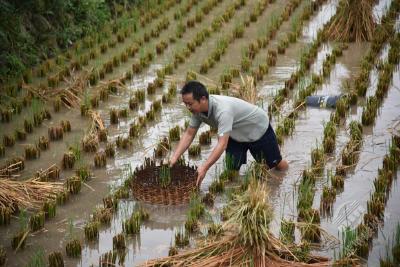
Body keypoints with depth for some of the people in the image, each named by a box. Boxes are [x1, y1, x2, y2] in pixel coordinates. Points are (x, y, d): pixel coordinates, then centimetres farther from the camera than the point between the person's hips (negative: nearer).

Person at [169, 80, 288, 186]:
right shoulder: (197, 110, -21)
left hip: (258, 129, -6)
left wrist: (204, 168, -55)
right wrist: (174, 157, -25)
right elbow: (189, 134, -13)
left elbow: (222, 144, -49)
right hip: (236, 135, 6)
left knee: (277, 164, 12)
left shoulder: (223, 109, -45)